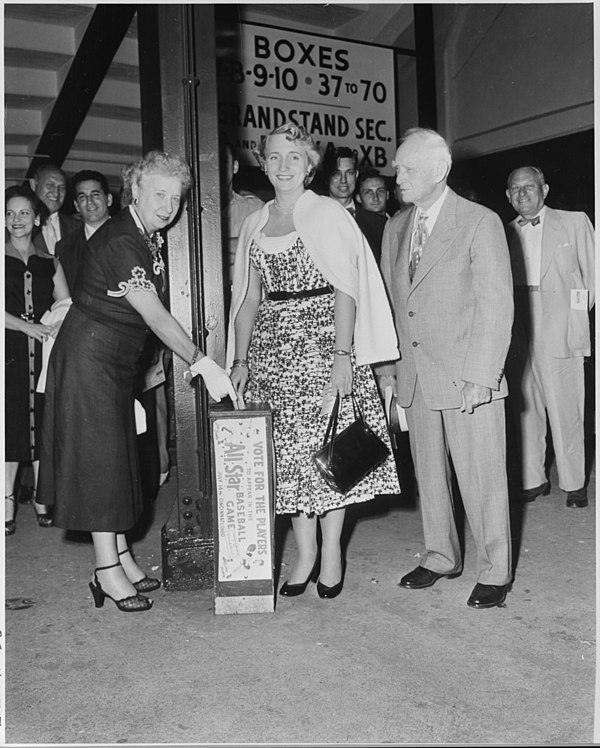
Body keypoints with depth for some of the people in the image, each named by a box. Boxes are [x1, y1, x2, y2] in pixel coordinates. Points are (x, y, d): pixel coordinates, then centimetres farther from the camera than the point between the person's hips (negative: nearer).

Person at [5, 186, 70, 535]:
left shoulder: (50, 263, 15)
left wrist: (57, 326, -11)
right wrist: (27, 326, -17)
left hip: (45, 352, 2)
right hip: (10, 352, -2)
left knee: (43, 422, 3)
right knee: (12, 423, -4)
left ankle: (41, 499, 11)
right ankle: (8, 503, 3)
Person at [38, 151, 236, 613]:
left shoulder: (151, 237, 6)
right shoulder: (119, 243, -23)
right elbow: (156, 317, -29)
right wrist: (204, 365, -31)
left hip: (117, 359, 9)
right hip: (89, 354, -9)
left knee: (117, 453, 11)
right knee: (99, 454, -5)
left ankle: (120, 556, 21)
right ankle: (108, 571, 4)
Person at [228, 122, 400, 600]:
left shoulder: (328, 213, 1)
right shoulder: (255, 225, 14)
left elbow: (345, 289, -6)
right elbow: (249, 298, 14)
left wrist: (343, 354, -16)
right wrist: (239, 359, 5)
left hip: (321, 340, -4)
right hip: (272, 347, 4)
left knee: (325, 447, -3)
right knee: (288, 452, 4)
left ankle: (331, 552, 11)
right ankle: (305, 554, 15)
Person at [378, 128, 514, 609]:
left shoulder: (481, 223, -5)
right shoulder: (395, 228, 13)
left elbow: (496, 306, -9)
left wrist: (479, 376, -15)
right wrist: (386, 366, 9)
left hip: (468, 376, -5)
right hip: (415, 378, 6)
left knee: (482, 477, 1)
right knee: (429, 474, 13)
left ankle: (495, 571, 18)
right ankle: (441, 557, 30)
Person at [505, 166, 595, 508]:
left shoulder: (575, 222, 8)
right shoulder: (506, 233, 13)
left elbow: (592, 275, 8)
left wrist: (578, 313, 2)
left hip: (560, 331, -2)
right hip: (518, 334, 3)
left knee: (565, 412, -2)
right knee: (526, 410, 6)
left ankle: (574, 483, 11)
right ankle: (533, 480, 17)